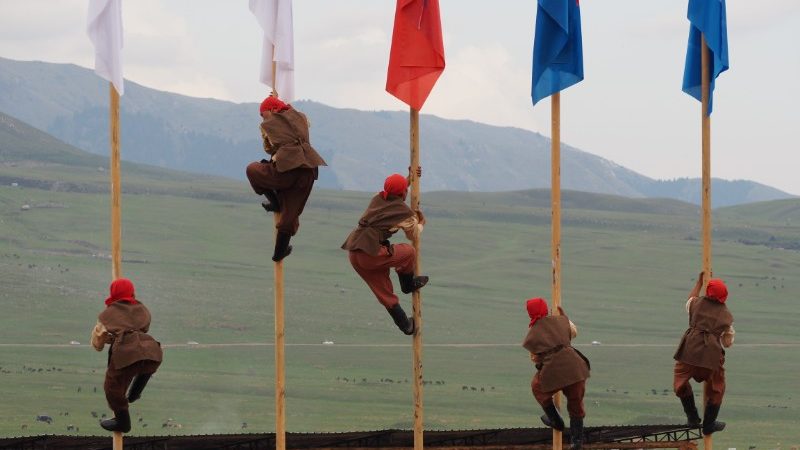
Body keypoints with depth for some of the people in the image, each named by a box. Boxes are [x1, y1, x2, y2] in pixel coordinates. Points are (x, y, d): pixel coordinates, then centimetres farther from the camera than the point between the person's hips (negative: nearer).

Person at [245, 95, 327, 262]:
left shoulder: (267, 125, 10)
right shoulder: (300, 117, 20)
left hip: (286, 168, -5)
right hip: (309, 168, 5)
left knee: (252, 170, 23)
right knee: (290, 214, 15)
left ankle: (274, 202, 18)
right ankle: (279, 252, 20)